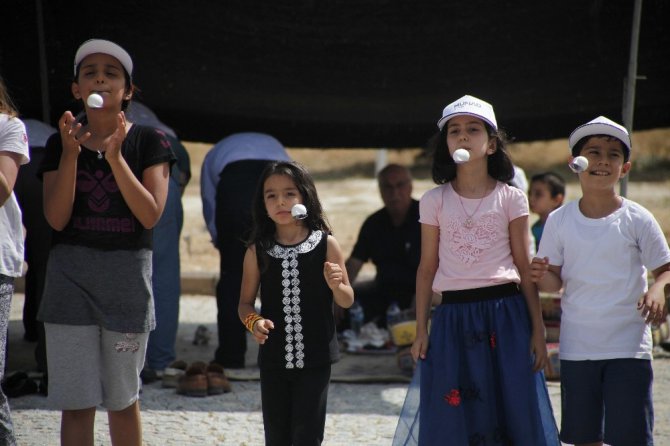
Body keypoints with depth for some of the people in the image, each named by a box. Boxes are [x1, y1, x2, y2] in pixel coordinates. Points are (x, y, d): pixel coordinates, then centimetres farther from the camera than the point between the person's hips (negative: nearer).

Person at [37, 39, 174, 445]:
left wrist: (115, 157, -19)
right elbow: (57, 218, -4)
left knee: (122, 398, 9)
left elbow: (150, 214, -10)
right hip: (70, 273, 1)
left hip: (127, 274, -1)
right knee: (77, 402, -2)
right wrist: (71, 153, -14)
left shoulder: (148, 142, 0)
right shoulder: (60, 144, 5)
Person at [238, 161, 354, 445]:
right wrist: (253, 321, -14)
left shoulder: (326, 244, -4)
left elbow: (347, 301, 2)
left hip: (315, 358, -2)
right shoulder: (258, 251, 0)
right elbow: (246, 302, 7)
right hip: (273, 358, 2)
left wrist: (335, 285, -19)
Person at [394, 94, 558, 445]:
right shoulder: (435, 201, 6)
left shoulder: (511, 199, 3)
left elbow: (525, 268, 3)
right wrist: (421, 331, 6)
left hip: (504, 313, -1)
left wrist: (537, 330, -1)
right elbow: (427, 268, 9)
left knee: (515, 416, -2)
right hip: (453, 316, 1)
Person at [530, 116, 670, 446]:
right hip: (577, 348, 3)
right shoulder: (559, 220, 3)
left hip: (628, 347, -2)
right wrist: (541, 275, -16)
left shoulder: (636, 219, -4)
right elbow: (555, 282, 7)